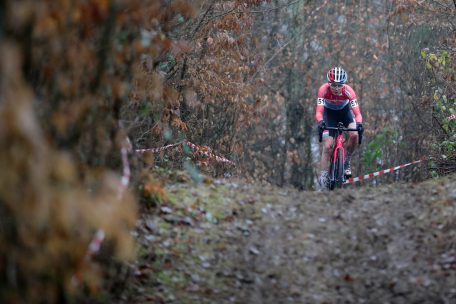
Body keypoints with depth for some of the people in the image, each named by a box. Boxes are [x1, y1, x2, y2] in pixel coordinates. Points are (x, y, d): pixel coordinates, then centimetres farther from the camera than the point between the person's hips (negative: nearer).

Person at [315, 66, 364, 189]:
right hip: (329, 113, -1)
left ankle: (346, 162, -1)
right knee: (327, 146, -12)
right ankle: (323, 179, -8)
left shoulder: (348, 91, -32)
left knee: (354, 135, -26)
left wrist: (359, 123, -54)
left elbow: (357, 113, -34)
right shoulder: (323, 90, -33)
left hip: (345, 111, 1)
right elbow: (318, 112, -38)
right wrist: (320, 122, -59)